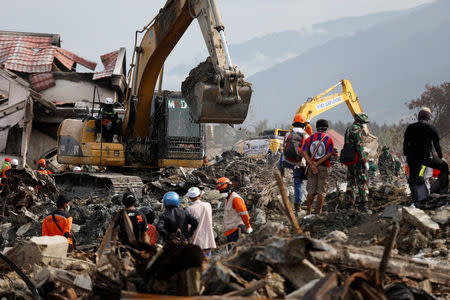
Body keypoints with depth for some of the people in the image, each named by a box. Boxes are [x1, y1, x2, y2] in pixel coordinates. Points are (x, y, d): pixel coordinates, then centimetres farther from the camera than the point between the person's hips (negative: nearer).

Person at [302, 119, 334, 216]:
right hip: (324, 167, -3)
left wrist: (312, 165, -12)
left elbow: (304, 153, -6)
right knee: (321, 191, 1)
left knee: (311, 190, 7)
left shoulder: (309, 139, 3)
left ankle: (308, 213, 7)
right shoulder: (328, 140, -4)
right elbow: (329, 154, -12)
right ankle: (318, 213, -1)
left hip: (312, 167, 3)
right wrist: (317, 163, -12)